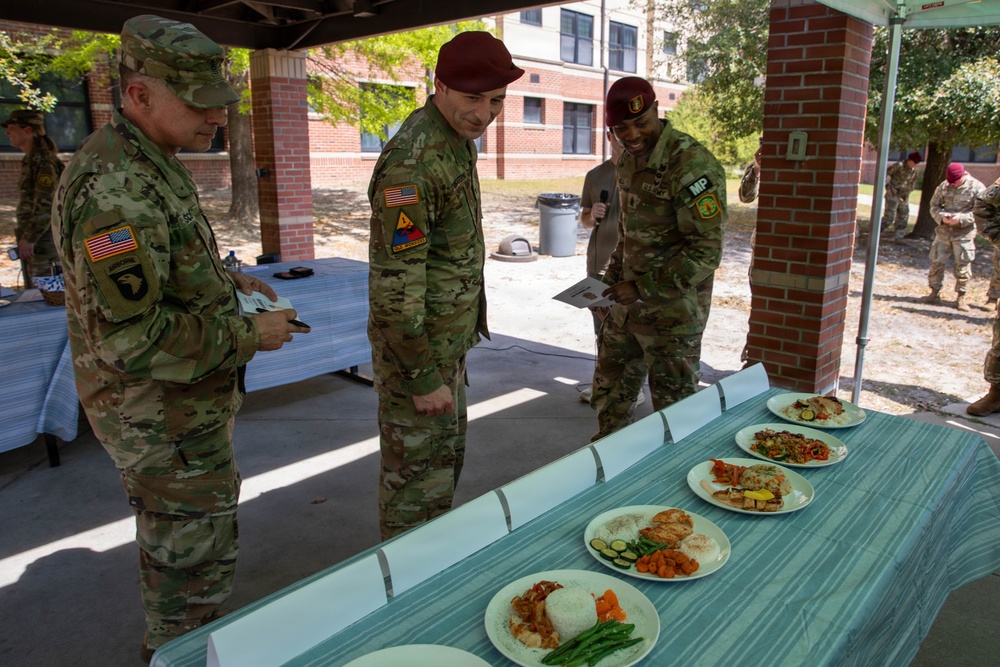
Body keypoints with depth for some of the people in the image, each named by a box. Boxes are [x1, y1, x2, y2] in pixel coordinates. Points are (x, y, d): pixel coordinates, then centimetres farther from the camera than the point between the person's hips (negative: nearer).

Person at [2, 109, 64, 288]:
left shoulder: (44, 161, -14)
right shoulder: (31, 159, 15)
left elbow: (45, 204, -20)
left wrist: (29, 238, -20)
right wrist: (24, 236, 19)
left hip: (40, 238, -10)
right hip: (30, 235, 10)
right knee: (32, 288, 15)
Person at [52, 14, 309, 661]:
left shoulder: (151, 162, 7)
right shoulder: (114, 187, -27)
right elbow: (129, 338, -31)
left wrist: (226, 280, 6)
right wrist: (247, 333, -22)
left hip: (180, 405, 11)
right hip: (165, 419, -11)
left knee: (173, 545, 27)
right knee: (197, 559, 6)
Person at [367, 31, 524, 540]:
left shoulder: (456, 141, 7)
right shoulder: (413, 162, -25)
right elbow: (394, 283, -26)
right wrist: (423, 377, -22)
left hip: (448, 340, 10)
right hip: (415, 347, -10)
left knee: (447, 455, 23)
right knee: (418, 477, 3)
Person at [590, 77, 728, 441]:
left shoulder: (692, 166, -21)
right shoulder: (629, 160, 7)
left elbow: (706, 251, -24)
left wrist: (642, 287, -22)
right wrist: (613, 276, 14)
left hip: (673, 307, -8)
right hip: (630, 301, 9)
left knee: (674, 400, 5)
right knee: (610, 381, 21)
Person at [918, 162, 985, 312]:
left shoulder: (977, 187, -6)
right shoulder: (944, 185, 5)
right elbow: (934, 205, 8)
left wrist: (961, 218, -22)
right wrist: (942, 216, -12)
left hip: (964, 233, -3)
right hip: (943, 231, 3)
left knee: (962, 266, 1)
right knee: (936, 263, 6)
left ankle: (961, 297, 11)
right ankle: (934, 293, 18)